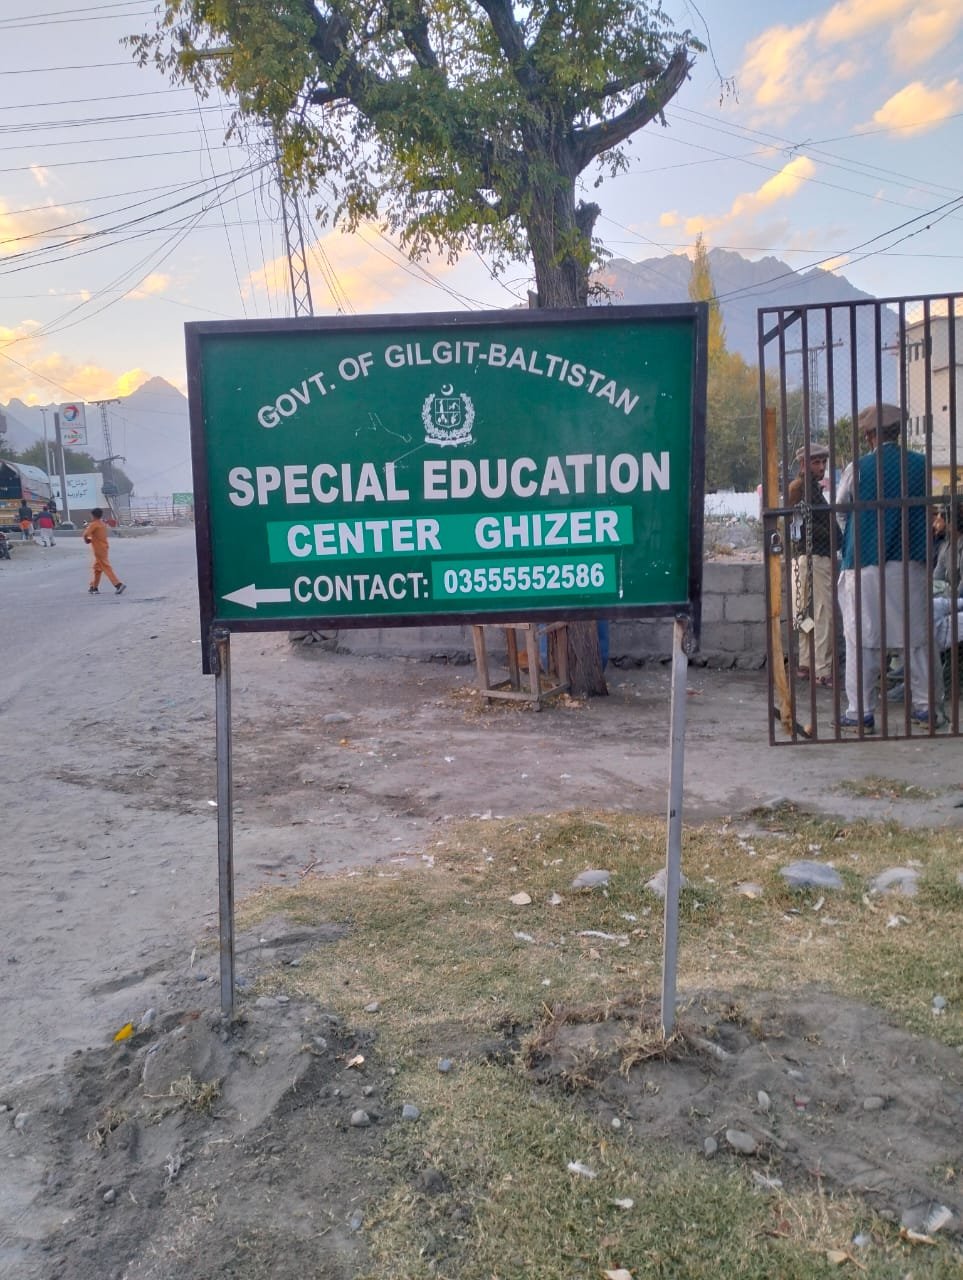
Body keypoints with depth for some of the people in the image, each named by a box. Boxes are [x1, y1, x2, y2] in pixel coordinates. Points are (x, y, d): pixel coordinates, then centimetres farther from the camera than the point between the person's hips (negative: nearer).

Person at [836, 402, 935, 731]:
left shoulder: (858, 468, -6)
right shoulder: (920, 465, 3)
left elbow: (838, 504, 7)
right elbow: (927, 506, 16)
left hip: (864, 566, -3)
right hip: (909, 565, 3)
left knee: (862, 640, 0)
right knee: (917, 637, 10)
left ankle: (860, 711, 0)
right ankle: (924, 706, 15)